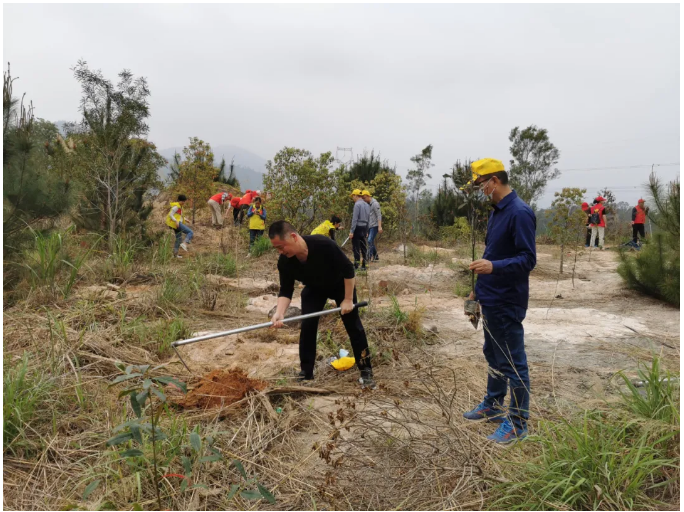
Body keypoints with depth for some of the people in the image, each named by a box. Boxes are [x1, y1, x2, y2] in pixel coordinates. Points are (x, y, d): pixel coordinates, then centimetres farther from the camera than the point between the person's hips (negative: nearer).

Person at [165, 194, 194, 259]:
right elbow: (170, 215, -17)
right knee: (190, 232, -16)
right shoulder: (176, 206, -12)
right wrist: (176, 221, -27)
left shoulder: (180, 206, 17)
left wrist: (184, 219, 17)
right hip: (176, 223, -10)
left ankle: (175, 254, 17)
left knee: (179, 239, 14)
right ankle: (184, 244, -30)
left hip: (177, 223, 10)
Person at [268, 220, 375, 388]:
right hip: (313, 289, 3)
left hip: (340, 285, -3)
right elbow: (286, 290, -19)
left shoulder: (323, 244, -41)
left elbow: (348, 269, -29)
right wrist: (279, 313, -38)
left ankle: (366, 371, 9)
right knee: (307, 326, -6)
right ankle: (306, 373, 6)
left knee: (353, 326, -2)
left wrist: (348, 300, -25)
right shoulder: (284, 262, -28)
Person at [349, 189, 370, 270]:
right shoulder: (367, 205, 13)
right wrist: (367, 231, 21)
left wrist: (351, 231, -16)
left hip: (358, 227, -8)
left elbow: (355, 219, -16)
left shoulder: (357, 204, -11)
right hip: (365, 227, 8)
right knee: (363, 247, 10)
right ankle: (364, 265, 13)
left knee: (356, 247, -3)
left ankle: (356, 265, -3)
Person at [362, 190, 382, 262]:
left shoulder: (375, 204, -10)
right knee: (371, 242, 10)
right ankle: (376, 257, 19)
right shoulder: (367, 204, 14)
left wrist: (380, 226, -21)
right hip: (369, 226, 8)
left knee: (370, 241, -17)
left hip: (374, 226, -8)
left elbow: (379, 216, -15)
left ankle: (369, 257, -19)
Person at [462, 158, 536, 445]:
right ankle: (493, 405, 38)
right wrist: (478, 290, 20)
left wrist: (494, 267, -37)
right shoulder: (497, 211, 10)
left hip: (507, 303, -10)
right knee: (493, 356, 21)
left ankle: (518, 423, 16)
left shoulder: (520, 213, -19)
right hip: (491, 300, 10)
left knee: (513, 362, 3)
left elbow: (528, 260, -22)